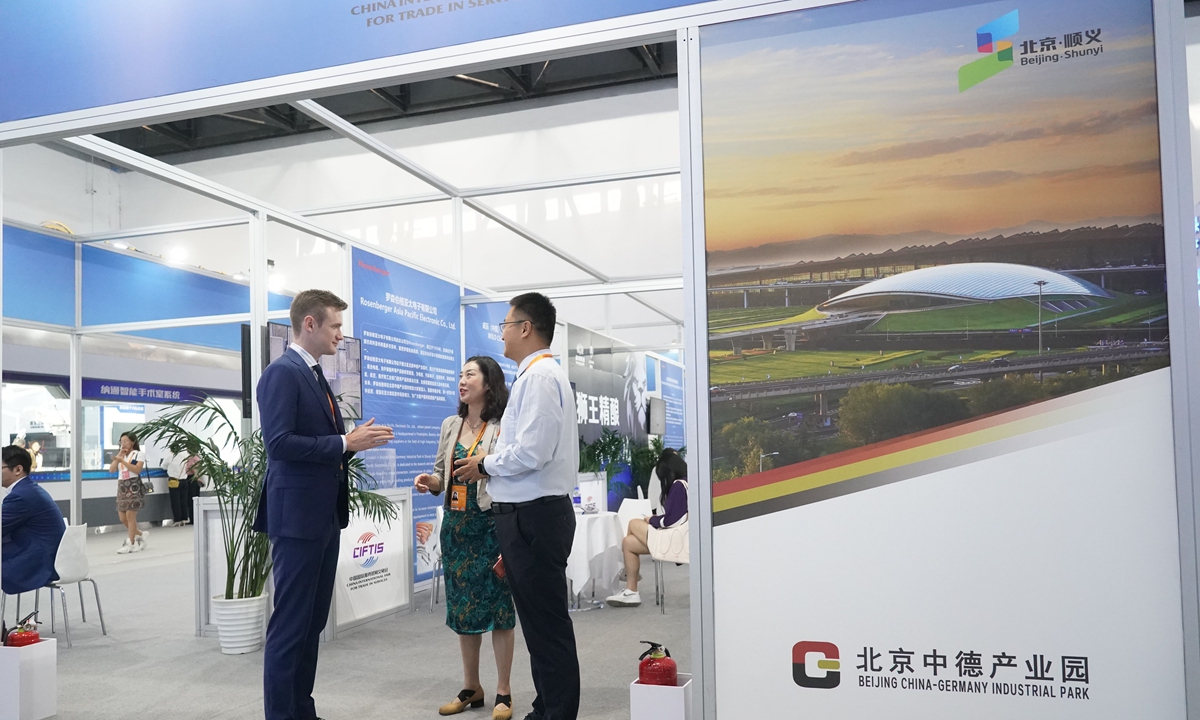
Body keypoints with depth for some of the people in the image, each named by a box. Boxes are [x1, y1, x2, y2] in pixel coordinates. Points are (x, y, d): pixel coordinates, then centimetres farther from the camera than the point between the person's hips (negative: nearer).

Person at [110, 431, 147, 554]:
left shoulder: (138, 454, -1)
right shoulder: (119, 455, 18)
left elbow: (137, 469, -16)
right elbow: (111, 470, 5)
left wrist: (122, 460, -20)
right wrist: (119, 455, -1)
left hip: (133, 486, -7)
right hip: (122, 487, 7)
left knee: (130, 515, -9)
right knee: (122, 517, 6)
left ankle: (131, 544, -4)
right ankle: (140, 535, 25)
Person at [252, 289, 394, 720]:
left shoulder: (316, 376, 17)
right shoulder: (282, 372, -12)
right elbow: (279, 442, -22)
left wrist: (355, 440, 4)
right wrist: (345, 443, -20)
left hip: (325, 515, 10)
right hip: (298, 515, -10)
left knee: (313, 620, 15)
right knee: (290, 623, -2)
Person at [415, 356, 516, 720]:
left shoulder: (503, 428, -9)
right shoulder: (450, 425, 9)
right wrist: (429, 481, -6)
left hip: (490, 525, -6)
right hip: (455, 525, 6)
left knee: (496, 603, 1)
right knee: (462, 604, 11)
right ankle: (471, 687, 25)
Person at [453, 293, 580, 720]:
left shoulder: (539, 376, -14)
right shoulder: (540, 374, 18)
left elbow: (531, 451, -23)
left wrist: (485, 465, -8)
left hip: (533, 515, -11)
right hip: (531, 512, 11)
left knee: (546, 622, -2)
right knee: (541, 620, 17)